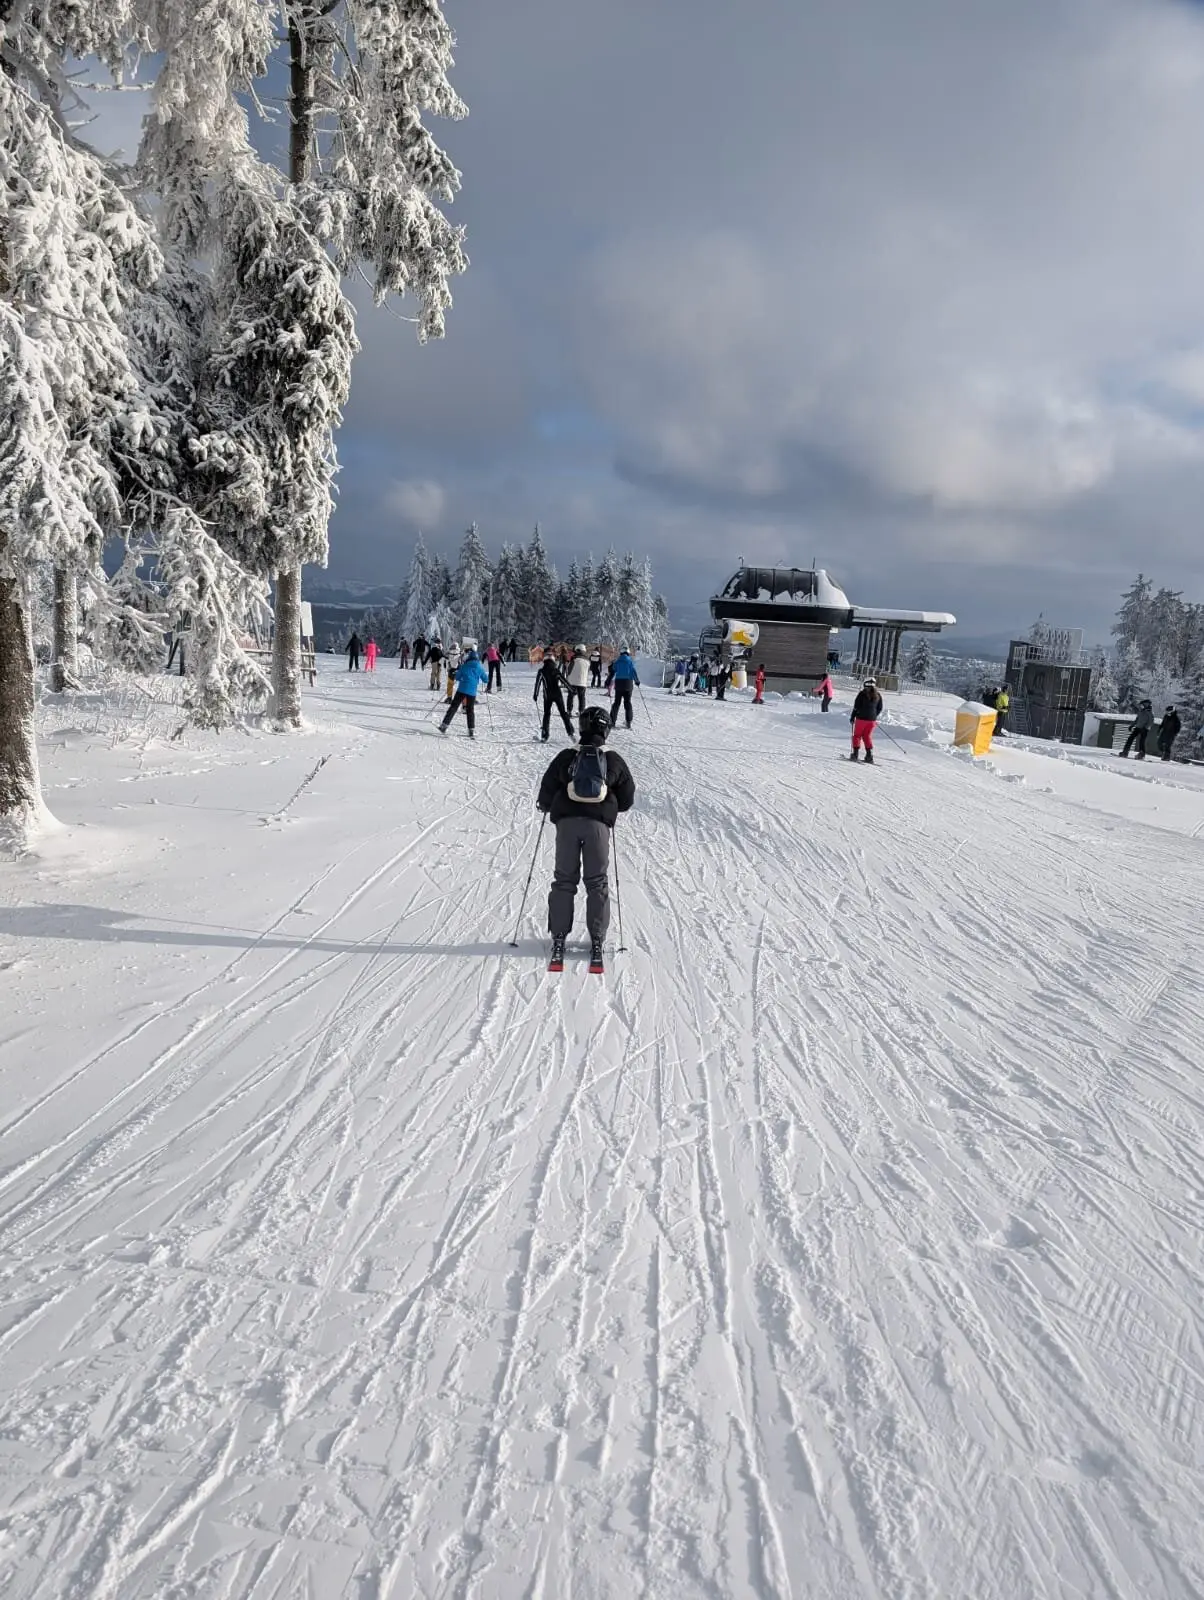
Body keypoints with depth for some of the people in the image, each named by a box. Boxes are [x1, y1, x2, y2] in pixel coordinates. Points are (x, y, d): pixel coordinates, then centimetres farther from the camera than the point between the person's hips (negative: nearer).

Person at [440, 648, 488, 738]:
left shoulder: (464, 666, 4)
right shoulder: (479, 667, 4)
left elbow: (457, 678, 7)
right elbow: (486, 680, 10)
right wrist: (486, 675, 31)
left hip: (462, 689, 0)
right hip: (472, 692, 1)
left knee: (453, 707, 7)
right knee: (470, 710, 9)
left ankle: (444, 725, 2)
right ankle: (472, 731, 3)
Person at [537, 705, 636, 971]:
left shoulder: (566, 757, 2)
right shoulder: (614, 761, 4)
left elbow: (547, 792, 6)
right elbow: (628, 798, 11)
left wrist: (545, 805, 27)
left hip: (567, 821, 0)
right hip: (599, 824, 0)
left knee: (564, 879, 9)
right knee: (598, 882, 8)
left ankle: (559, 938, 7)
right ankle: (597, 941, 8)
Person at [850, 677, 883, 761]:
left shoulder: (862, 694, -9)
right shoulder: (877, 695, 5)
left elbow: (856, 707, -8)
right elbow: (880, 709, 12)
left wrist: (852, 717, 1)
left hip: (861, 718, -4)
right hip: (872, 719, 4)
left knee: (857, 735, 8)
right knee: (867, 736, 15)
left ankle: (855, 753, 2)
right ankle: (869, 754, 6)